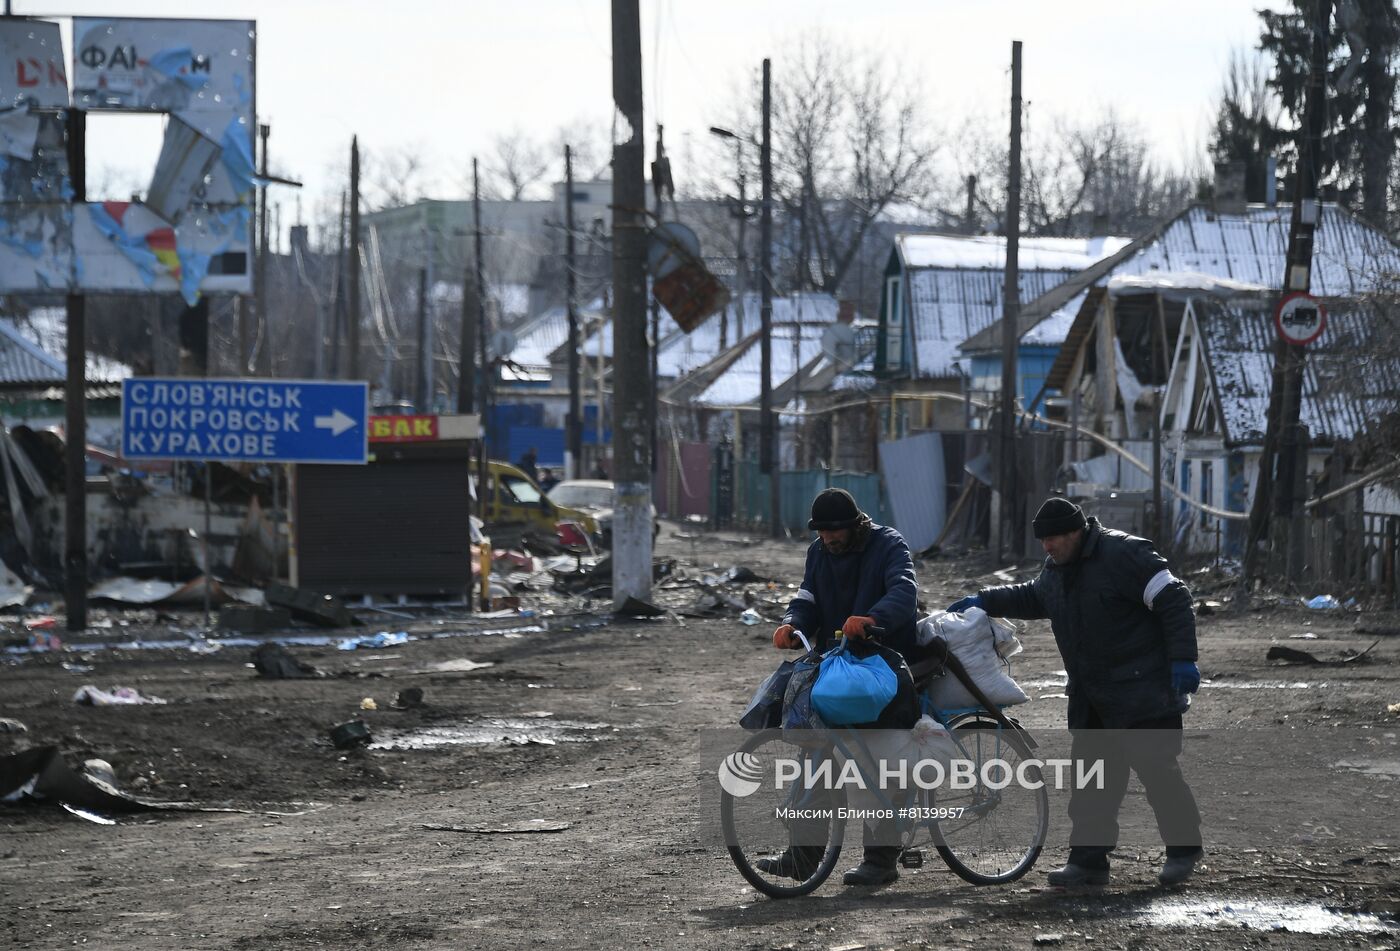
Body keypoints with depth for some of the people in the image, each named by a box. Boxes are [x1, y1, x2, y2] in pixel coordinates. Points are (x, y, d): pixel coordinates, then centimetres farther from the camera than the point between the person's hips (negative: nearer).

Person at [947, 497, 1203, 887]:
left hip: (1144, 692, -8)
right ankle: (1088, 860, 10)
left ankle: (1183, 851, 10)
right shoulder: (1057, 567, 11)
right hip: (1092, 698, 8)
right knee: (1091, 778, 7)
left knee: (1157, 770, -5)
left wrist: (1182, 660, -21)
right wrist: (985, 601, 20)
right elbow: (1033, 597, 32)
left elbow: (1173, 601, -18)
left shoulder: (1124, 555, -17)